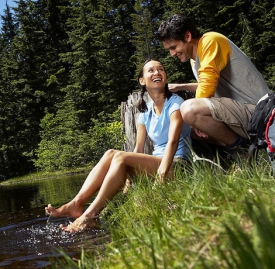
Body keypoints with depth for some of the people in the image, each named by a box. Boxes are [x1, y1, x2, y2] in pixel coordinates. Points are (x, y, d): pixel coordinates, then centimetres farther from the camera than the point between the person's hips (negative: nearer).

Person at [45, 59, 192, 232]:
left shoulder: (175, 103, -6)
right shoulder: (145, 113, 13)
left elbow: (173, 141, -21)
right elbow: (138, 150, 7)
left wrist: (161, 175, -33)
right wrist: (128, 178, -8)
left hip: (176, 166, -6)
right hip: (155, 162, 6)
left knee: (121, 157, -25)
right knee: (110, 153, -14)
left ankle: (90, 216, -29)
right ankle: (76, 204, -23)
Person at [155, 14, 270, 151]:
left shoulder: (211, 41, -12)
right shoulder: (195, 58, 14)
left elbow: (207, 87, -22)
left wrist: (196, 114, -10)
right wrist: (181, 87, 24)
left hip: (256, 112, -10)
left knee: (189, 109, -30)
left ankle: (236, 144, -8)